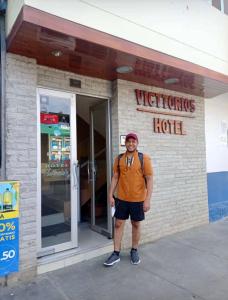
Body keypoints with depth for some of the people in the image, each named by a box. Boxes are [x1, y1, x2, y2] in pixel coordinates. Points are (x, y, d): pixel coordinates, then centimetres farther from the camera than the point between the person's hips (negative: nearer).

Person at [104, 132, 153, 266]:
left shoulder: (144, 158, -7)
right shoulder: (119, 159, 2)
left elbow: (149, 179, -9)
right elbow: (115, 178, 6)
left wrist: (148, 199, -14)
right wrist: (111, 195, 2)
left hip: (138, 199, -2)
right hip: (121, 198, 3)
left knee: (136, 225, 13)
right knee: (118, 224, 8)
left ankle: (134, 251, 32)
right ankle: (116, 253, 22)